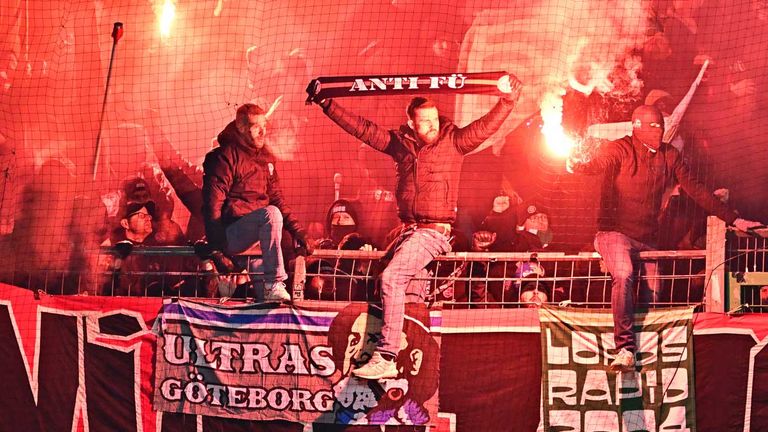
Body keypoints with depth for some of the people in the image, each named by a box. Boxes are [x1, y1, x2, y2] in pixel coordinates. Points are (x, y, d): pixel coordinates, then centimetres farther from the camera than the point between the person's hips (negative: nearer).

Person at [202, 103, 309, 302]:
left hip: (257, 230, 8)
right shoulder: (225, 157, -9)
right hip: (230, 234, -8)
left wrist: (296, 230, 3)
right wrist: (216, 250, -21)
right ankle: (274, 284, -34)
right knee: (271, 213, -33)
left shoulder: (266, 158, 14)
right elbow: (212, 205, -14)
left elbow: (276, 198, 17)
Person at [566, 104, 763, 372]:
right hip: (615, 232, -6)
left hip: (648, 238, 6)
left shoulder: (669, 156, 9)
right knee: (623, 275, -31)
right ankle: (625, 347, -32)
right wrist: (577, 167, -51)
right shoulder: (620, 149, -6)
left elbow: (695, 190, 13)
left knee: (653, 294, -3)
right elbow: (598, 164, -26)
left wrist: (732, 219, 11)